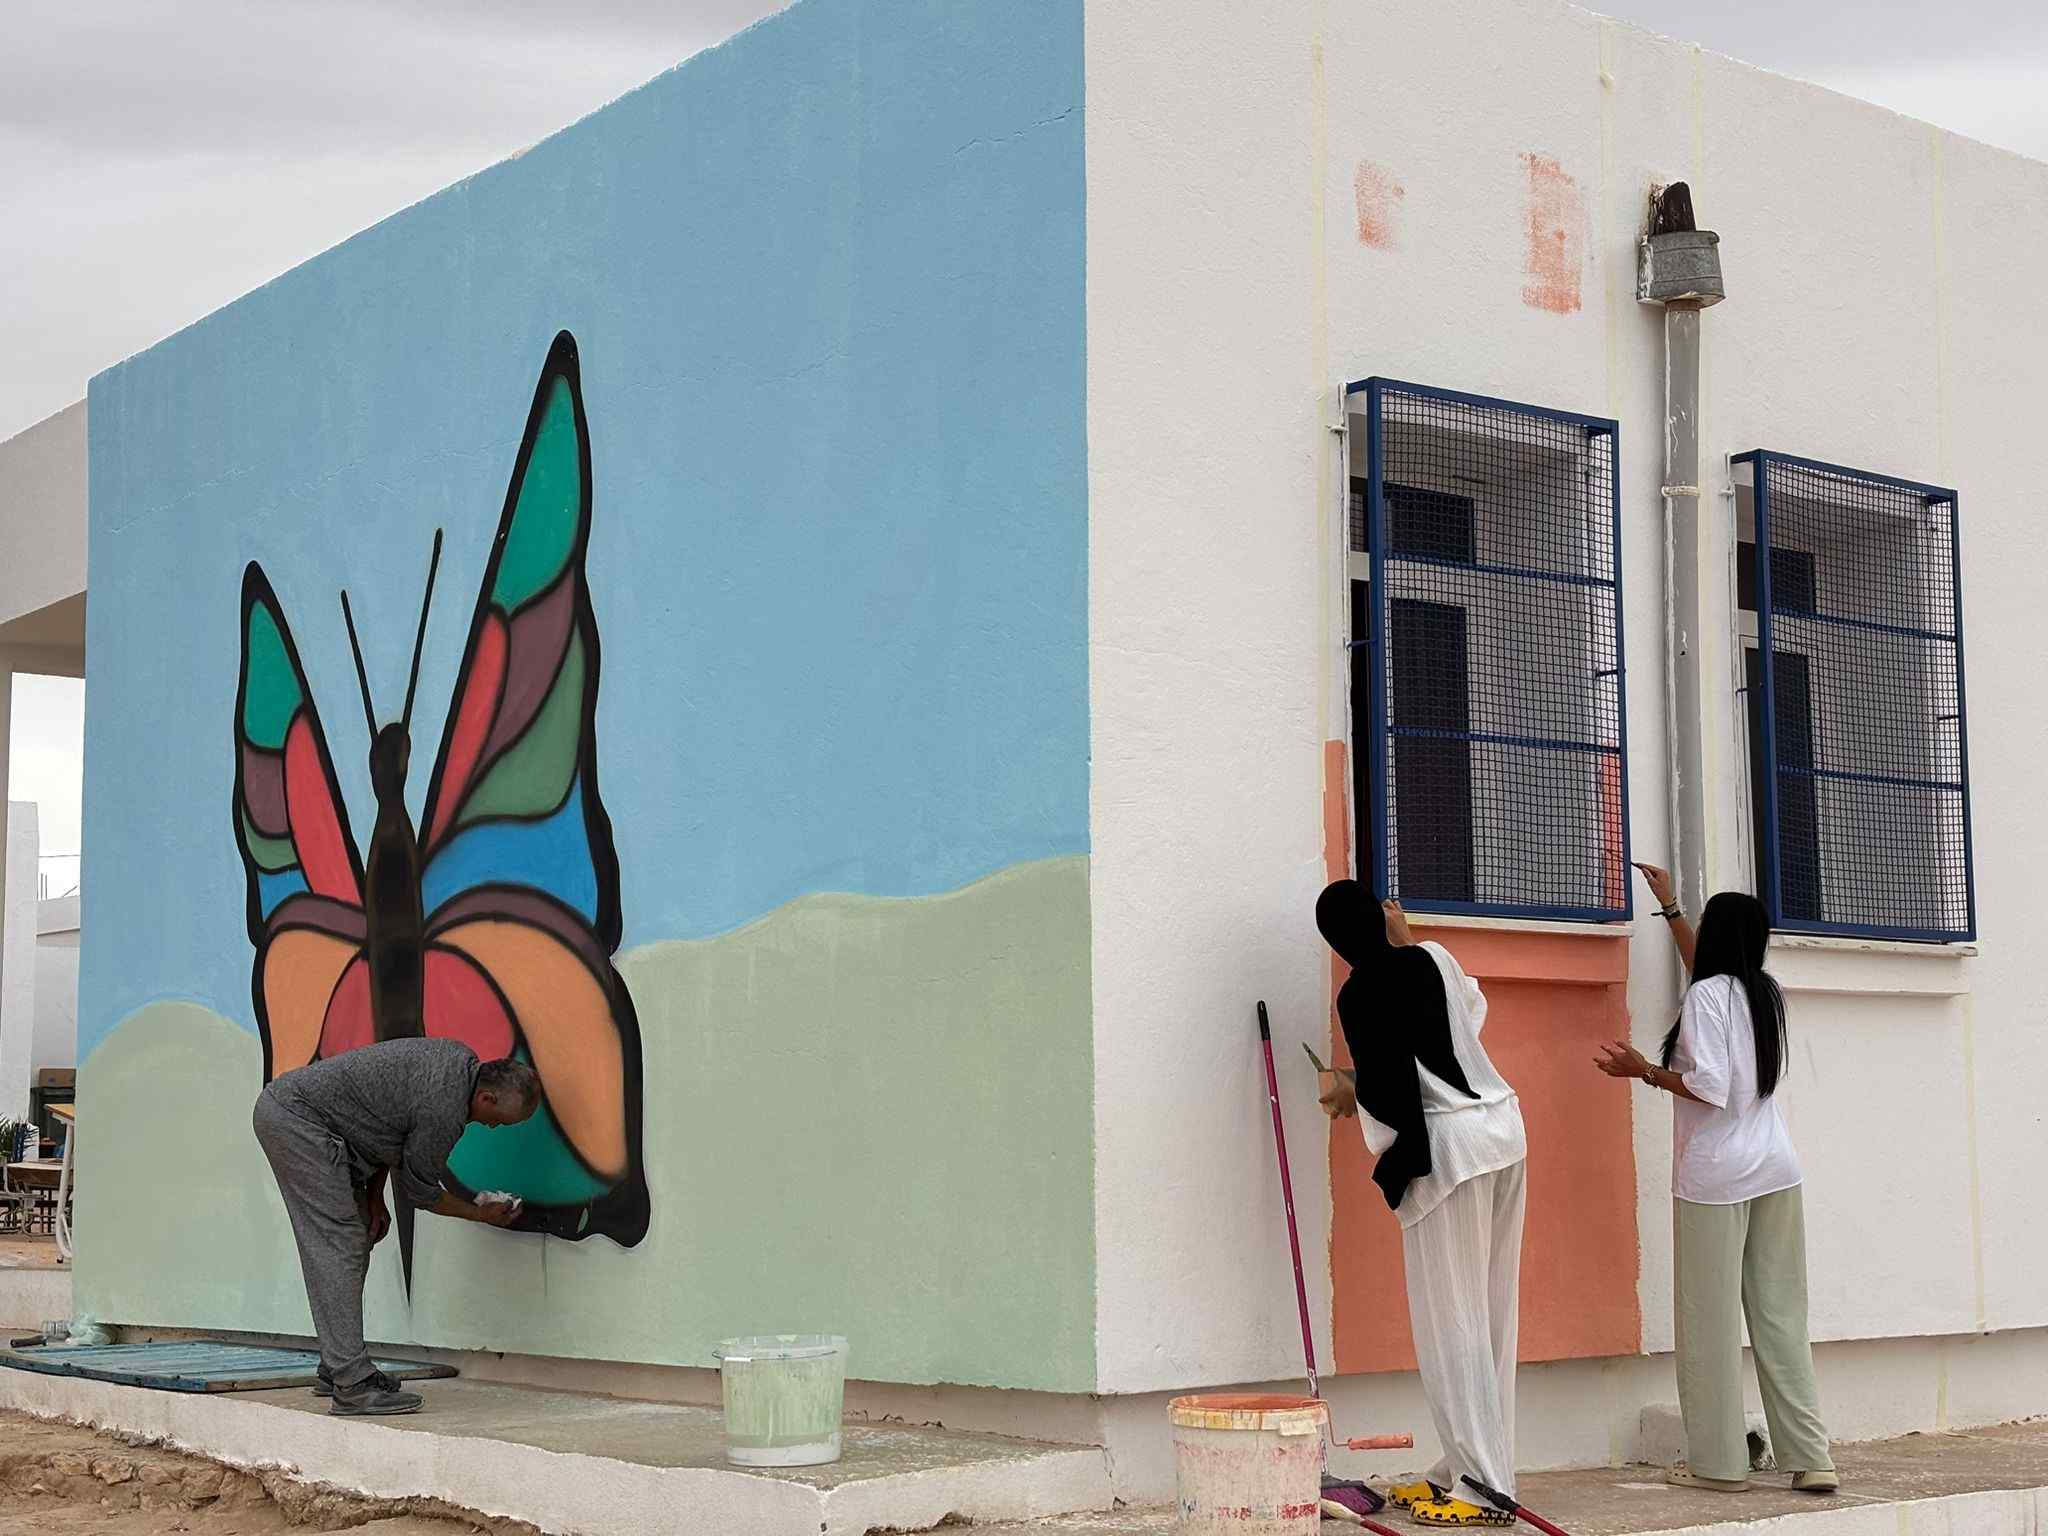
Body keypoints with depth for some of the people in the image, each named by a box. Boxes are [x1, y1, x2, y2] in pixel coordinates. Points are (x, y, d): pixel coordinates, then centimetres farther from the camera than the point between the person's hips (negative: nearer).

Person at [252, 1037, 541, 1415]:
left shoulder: (462, 1060, 3)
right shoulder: (445, 1111, -23)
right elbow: (419, 1189, -7)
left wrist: (374, 1197, 11)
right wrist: (481, 1214, 7)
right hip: (295, 1118, -11)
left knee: (356, 1241, 11)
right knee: (337, 1248, -13)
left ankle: (335, 1369, 17)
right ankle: (352, 1385, -14)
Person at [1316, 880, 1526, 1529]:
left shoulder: (1362, 994, -11)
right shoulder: (1433, 957, 9)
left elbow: (1389, 1092, -15)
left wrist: (1348, 1091, 7)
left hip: (1448, 1148, -8)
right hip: (1503, 1129, 8)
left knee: (1452, 1321, -3)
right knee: (1487, 1315, 10)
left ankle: (1483, 1484, -3)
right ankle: (1468, 1469, 16)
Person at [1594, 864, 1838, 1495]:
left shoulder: (1707, 994, -8)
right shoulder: (1763, 992, 14)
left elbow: (1710, 1085, -17)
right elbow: (1709, 969, 35)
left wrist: (1645, 1070, -4)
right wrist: (1669, 907, 43)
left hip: (1715, 1177, -7)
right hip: (1777, 1172, 7)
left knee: (1712, 1318, 0)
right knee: (1780, 1315, 6)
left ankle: (1719, 1462, 3)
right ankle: (1810, 1459, 3)